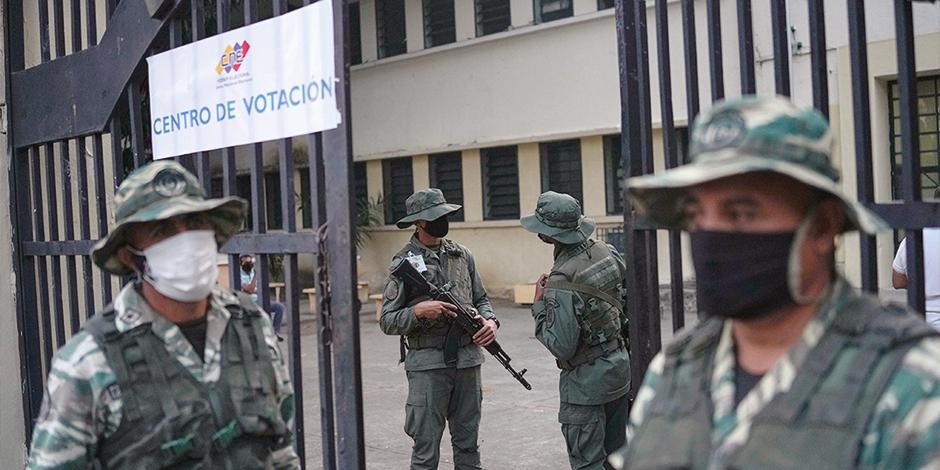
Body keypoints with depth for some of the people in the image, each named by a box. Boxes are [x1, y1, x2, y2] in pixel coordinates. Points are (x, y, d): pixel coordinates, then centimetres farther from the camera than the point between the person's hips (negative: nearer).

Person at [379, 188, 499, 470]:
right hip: (427, 365, -4)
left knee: (468, 444, 13)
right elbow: (387, 321, -5)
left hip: (468, 361, 5)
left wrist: (489, 320, -3)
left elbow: (481, 299, 17)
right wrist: (419, 311, -21)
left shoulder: (462, 255, 9)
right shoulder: (405, 263, -5)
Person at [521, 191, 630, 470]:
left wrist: (539, 306, -11)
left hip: (585, 383, -8)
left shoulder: (561, 283, -25)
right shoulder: (607, 253, -2)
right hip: (621, 369, 8)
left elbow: (561, 346, -23)